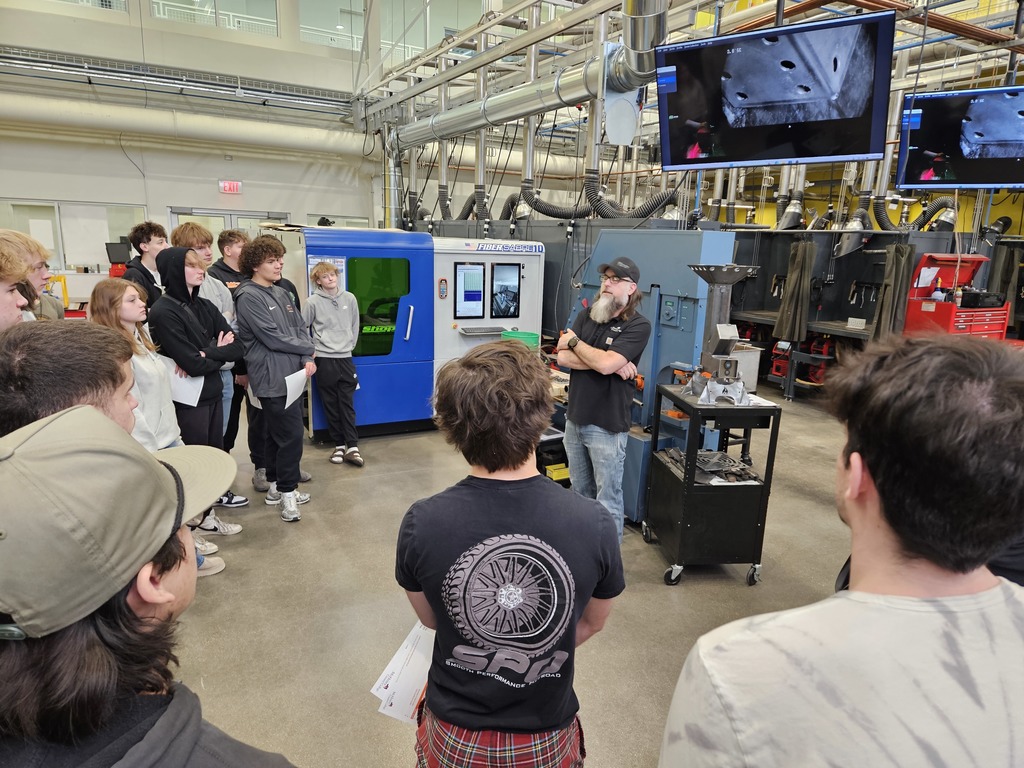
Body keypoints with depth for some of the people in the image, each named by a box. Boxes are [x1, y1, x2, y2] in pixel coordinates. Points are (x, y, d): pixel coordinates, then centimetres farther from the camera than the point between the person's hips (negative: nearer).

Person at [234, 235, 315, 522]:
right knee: (291, 435, -7)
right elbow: (272, 337, -16)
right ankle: (287, 493, 5)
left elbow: (300, 329, 11)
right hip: (273, 378, -8)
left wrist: (308, 359, -6)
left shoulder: (281, 293, 15)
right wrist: (308, 349, -4)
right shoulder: (248, 297, -10)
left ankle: (276, 487, 28)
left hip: (292, 375, 8)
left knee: (276, 434, 16)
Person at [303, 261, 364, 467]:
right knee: (331, 405, 5)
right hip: (324, 359, -1)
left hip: (345, 358, 2)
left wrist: (350, 345, 8)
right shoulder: (313, 302, -5)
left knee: (347, 404, 2)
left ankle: (352, 446, 2)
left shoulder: (349, 298, 3)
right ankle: (339, 445, 14)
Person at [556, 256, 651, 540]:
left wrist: (574, 341, -9)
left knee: (608, 499, 5)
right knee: (580, 492, 21)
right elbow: (562, 358, -6)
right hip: (575, 419, 6)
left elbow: (605, 363, -25)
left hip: (607, 426, -6)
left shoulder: (638, 326, -12)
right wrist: (611, 364, -16)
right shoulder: (586, 316, 5)